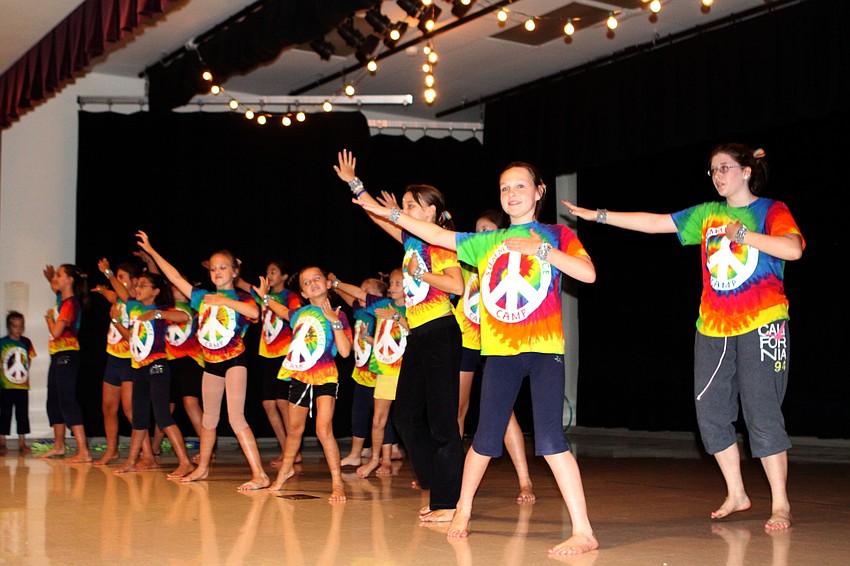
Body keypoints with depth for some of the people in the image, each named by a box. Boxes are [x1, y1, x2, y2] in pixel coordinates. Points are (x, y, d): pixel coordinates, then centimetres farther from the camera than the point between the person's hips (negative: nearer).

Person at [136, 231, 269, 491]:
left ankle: (260, 474, -16)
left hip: (234, 359, -6)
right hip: (211, 362, 6)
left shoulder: (241, 298, -4)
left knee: (236, 416, -15)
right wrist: (151, 251, 12)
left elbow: (254, 313, -26)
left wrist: (223, 300, -24)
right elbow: (175, 277, 12)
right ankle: (202, 468, 34)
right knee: (209, 417, 18)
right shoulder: (203, 297, 11)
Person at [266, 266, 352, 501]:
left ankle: (337, 482, -10)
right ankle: (286, 469, 41)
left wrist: (335, 322, -20)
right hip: (299, 376, 5)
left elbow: (345, 351, -17)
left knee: (323, 429, -18)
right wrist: (264, 295, 26)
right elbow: (282, 312, 31)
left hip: (325, 377, -5)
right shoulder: (299, 314, 7)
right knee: (295, 428, 19)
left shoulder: (337, 316, -6)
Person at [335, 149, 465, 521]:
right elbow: (379, 215, 26)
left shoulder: (440, 243, -7)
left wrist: (419, 272, -14)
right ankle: (437, 491, 16)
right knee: (406, 414, 9)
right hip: (418, 334, 9)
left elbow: (457, 286, -21)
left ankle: (450, 503, -5)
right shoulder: (411, 240, 16)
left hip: (440, 332, -9)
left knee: (441, 418, -9)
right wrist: (352, 183, 25)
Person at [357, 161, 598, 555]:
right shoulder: (487, 242, 14)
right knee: (485, 439, 8)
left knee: (549, 439, -14)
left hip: (544, 349, -4)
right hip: (500, 351, 4)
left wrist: (542, 249, -13)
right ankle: (463, 511, 28)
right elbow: (438, 236, 16)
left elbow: (588, 273, -9)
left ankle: (583, 532, -11)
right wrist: (391, 214, 15)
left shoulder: (557, 235, 4)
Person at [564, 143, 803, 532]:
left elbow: (793, 249, -19)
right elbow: (653, 223, 12)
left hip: (761, 324, -6)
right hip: (712, 327, 6)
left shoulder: (771, 211, 0)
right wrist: (598, 216, 7)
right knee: (710, 413, 5)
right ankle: (736, 494, 19)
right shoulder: (706, 215, 13)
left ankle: (780, 504, 3)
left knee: (762, 412, -8)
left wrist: (741, 234, -15)